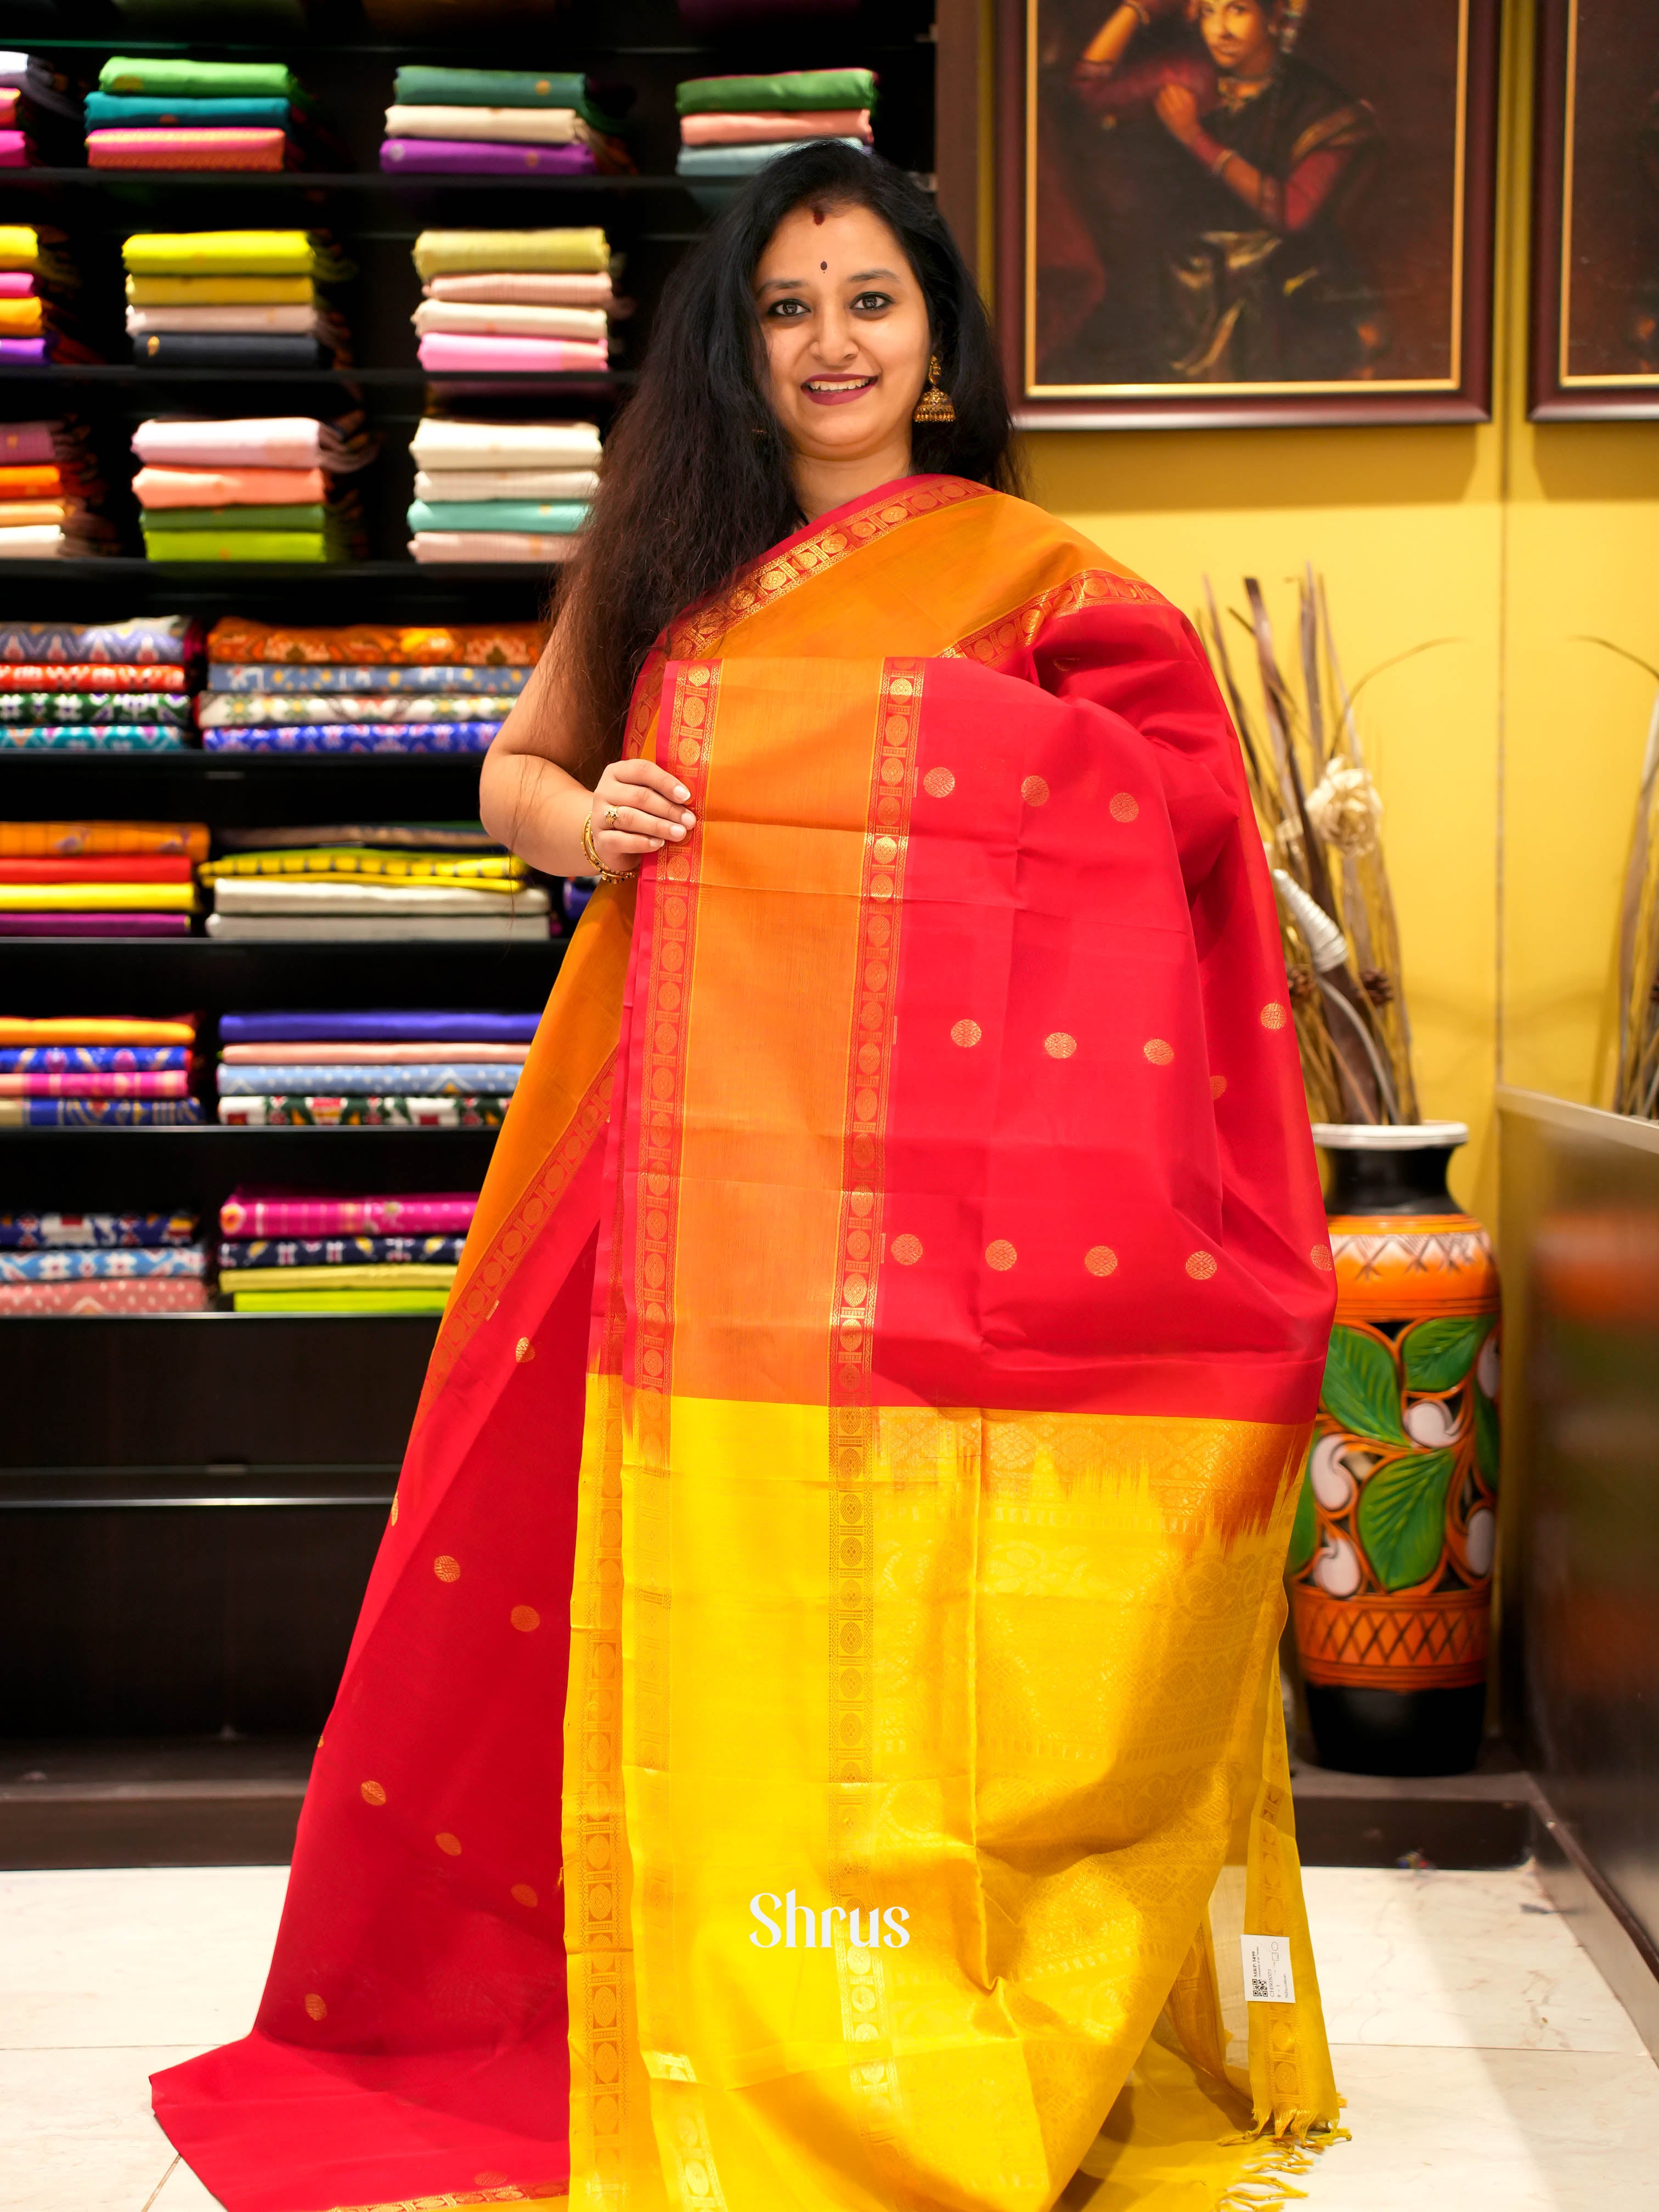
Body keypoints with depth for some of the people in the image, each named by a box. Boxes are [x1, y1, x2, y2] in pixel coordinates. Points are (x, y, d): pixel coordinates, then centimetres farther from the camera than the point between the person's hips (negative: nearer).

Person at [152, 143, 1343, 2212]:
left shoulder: (1026, 570, 5)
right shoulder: (669, 556, 15)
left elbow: (1182, 807, 2)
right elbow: (514, 766, 22)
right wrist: (573, 818, 1)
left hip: (932, 1174, -3)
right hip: (704, 1152, 3)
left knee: (914, 1603, -1)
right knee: (710, 1595, 5)